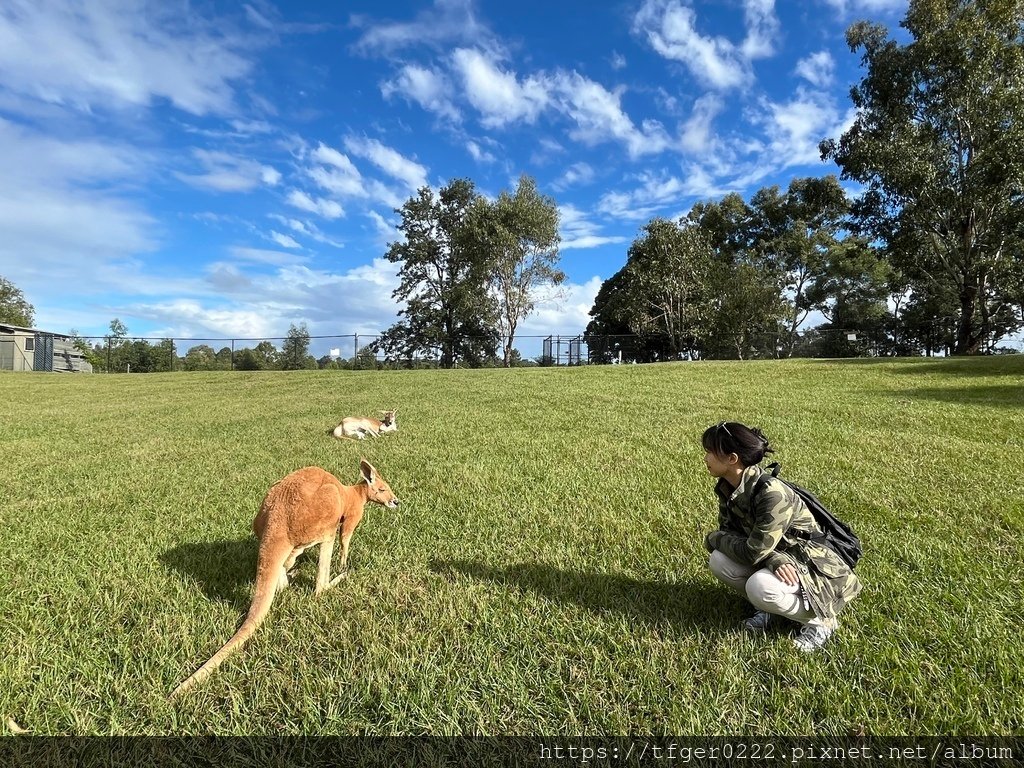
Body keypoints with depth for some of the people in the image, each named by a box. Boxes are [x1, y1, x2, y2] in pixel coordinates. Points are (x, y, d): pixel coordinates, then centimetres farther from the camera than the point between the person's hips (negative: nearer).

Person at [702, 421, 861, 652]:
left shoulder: (772, 493, -31)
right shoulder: (727, 488, -6)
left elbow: (754, 552, -29)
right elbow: (728, 530, -8)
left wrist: (714, 538, -11)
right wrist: (775, 560, -25)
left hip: (816, 568, -7)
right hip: (781, 564, 7)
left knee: (760, 586, -34)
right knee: (719, 560, -16)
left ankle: (820, 619, -4)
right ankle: (772, 609, 5)